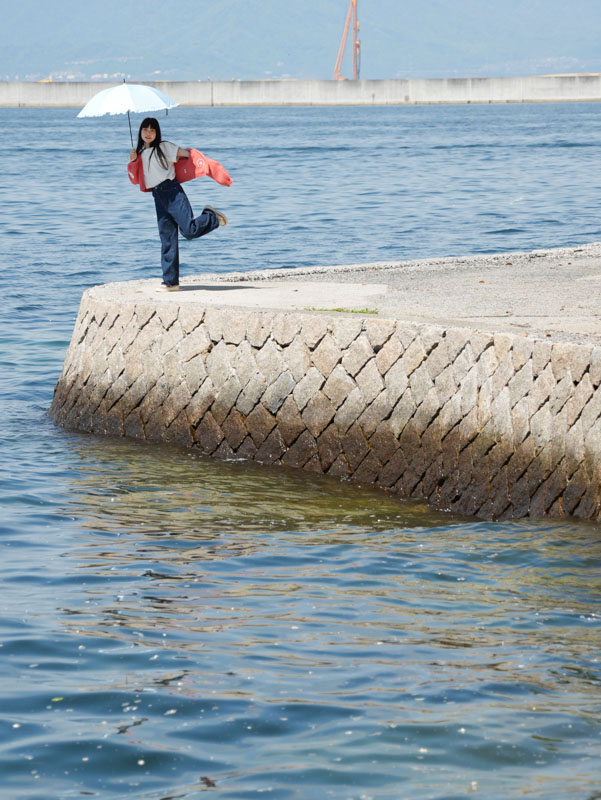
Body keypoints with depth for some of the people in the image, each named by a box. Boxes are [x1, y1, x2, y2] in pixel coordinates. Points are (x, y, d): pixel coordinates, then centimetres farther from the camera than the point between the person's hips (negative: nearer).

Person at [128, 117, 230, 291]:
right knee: (167, 238, 4)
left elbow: (187, 154, -2)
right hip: (158, 197, 5)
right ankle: (170, 281, 5)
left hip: (172, 192, -5)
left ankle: (211, 217, 12)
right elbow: (136, 179, 16)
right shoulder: (140, 153, 18)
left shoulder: (164, 148, 1)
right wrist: (133, 161, 0)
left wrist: (208, 167, -11)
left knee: (189, 230, -19)